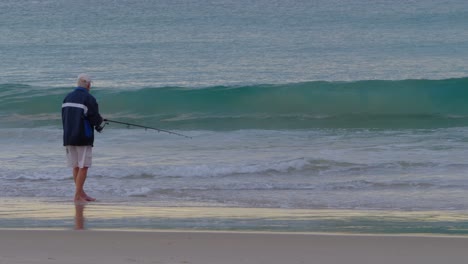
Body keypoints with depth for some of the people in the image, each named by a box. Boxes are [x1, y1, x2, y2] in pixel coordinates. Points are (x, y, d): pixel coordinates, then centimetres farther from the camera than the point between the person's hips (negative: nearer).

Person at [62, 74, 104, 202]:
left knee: (76, 167, 12)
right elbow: (95, 119, -15)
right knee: (83, 166, -3)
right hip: (83, 137, -7)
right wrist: (100, 120, 9)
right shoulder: (88, 99, -11)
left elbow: (64, 118, 15)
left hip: (69, 136, 7)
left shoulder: (68, 97, 10)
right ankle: (77, 196, -7)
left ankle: (82, 194, 18)